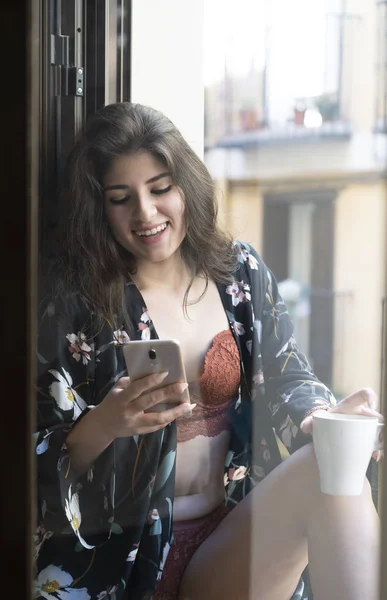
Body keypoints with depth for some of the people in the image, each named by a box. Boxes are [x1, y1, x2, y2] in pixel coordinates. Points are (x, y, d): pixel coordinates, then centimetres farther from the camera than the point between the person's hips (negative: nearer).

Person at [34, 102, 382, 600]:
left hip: (233, 537, 4)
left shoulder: (243, 275, 6)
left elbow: (287, 380, 10)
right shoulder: (76, 305, -5)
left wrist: (324, 417, -13)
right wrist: (104, 425, -25)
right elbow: (44, 467, -4)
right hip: (129, 557, -3)